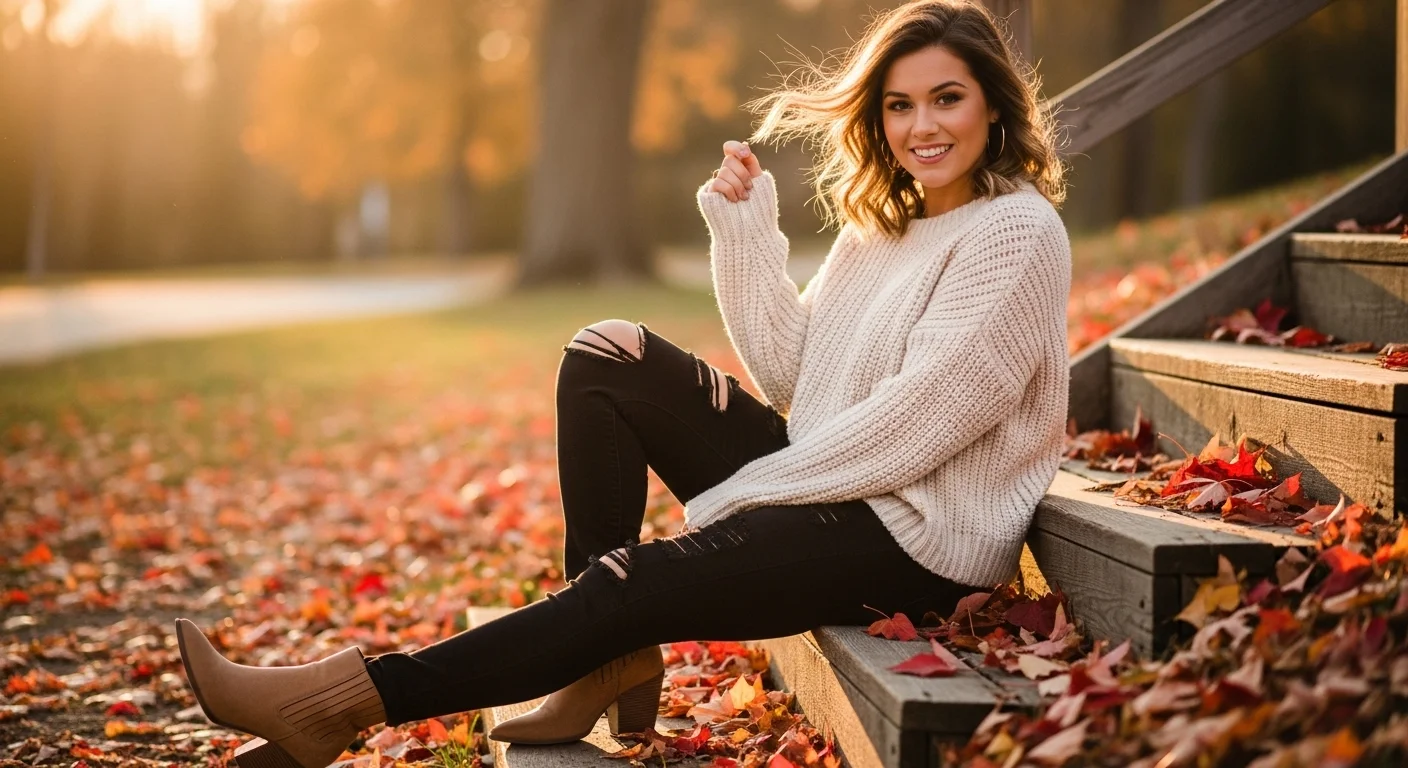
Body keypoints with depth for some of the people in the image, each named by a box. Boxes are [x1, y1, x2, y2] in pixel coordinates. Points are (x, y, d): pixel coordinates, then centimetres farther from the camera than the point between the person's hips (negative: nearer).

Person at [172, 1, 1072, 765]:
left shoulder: (1017, 235, -14)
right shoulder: (883, 219, 12)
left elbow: (910, 425, -20)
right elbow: (788, 371, 7)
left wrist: (739, 496, -15)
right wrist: (745, 227, -4)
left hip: (918, 536, -8)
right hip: (829, 483, 8)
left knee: (641, 582, -21)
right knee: (606, 358, -2)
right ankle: (616, 658, -5)